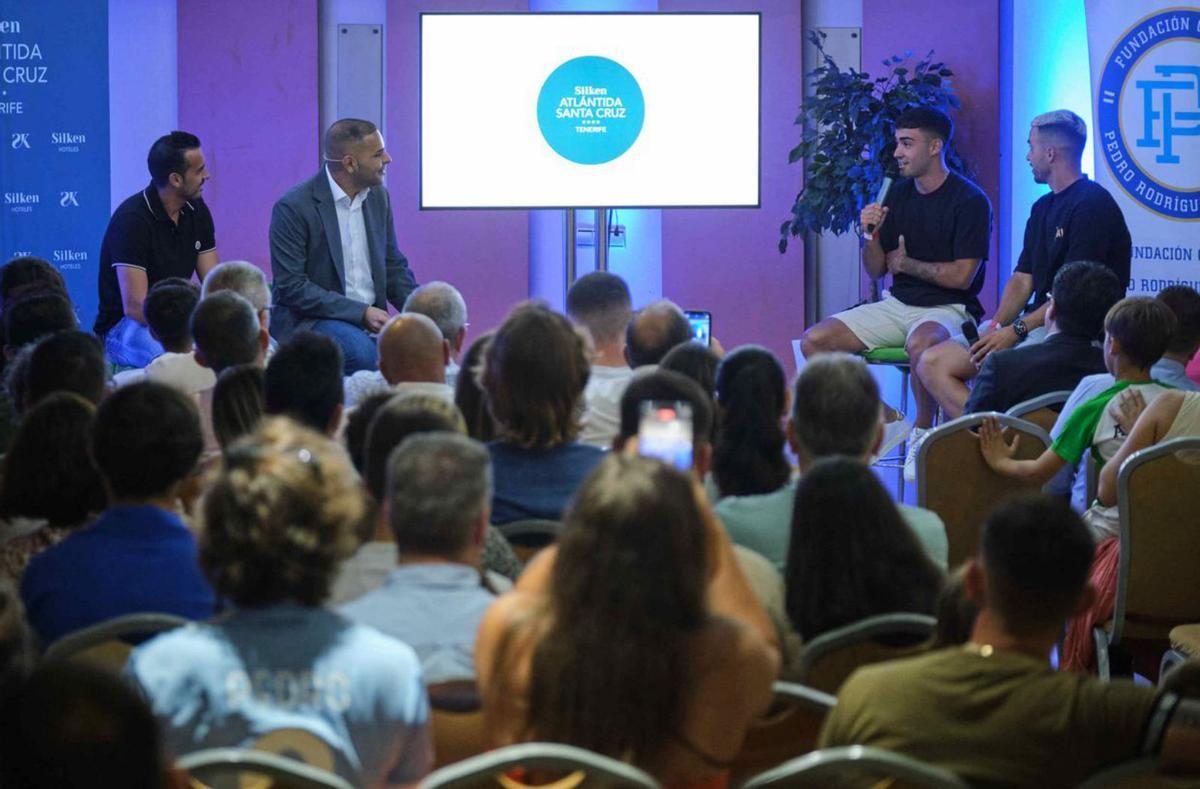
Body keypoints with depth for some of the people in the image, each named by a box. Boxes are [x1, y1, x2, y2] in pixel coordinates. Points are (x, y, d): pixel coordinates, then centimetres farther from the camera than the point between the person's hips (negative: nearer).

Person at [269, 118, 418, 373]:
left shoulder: (378, 196, 10)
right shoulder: (293, 208, -11)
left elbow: (394, 266, 18)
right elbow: (291, 286, -15)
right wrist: (361, 312, -21)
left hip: (370, 317, 6)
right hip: (307, 321, -6)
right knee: (364, 352, -35)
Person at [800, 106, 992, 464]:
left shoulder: (970, 200, -9)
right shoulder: (898, 195, 10)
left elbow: (962, 276, -15)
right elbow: (875, 270, 13)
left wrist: (907, 264, -3)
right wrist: (872, 235, -8)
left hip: (947, 309, -7)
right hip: (897, 303, 7)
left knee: (921, 344, -42)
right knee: (814, 341, -11)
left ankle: (923, 431, -16)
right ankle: (887, 420, -3)